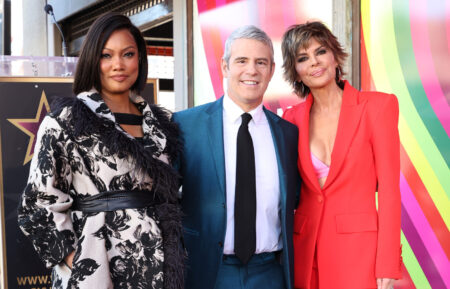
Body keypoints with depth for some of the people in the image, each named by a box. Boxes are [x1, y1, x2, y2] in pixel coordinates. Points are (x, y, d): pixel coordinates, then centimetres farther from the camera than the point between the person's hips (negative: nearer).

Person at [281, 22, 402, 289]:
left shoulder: (378, 106, -4)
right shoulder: (293, 118, 7)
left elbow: (389, 189, -6)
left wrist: (387, 267, -10)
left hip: (358, 247, -3)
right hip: (305, 248, 3)